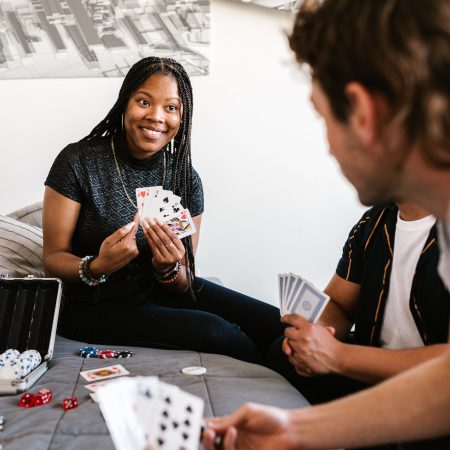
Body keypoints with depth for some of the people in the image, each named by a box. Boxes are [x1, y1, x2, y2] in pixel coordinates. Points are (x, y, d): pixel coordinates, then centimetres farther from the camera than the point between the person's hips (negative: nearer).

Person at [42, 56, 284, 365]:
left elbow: (183, 285, 0)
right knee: (215, 331, -26)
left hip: (164, 292, 4)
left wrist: (170, 269, -24)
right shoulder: (78, 162, -12)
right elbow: (53, 257, -9)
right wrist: (96, 268, -31)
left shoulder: (186, 178, -3)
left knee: (276, 325, -17)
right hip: (96, 307, -3)